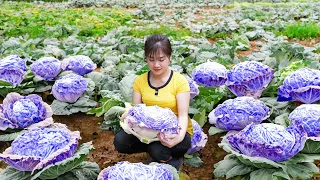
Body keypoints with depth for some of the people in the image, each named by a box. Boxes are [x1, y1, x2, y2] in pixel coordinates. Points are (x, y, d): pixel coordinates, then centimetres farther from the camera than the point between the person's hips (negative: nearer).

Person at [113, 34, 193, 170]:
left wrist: (180, 136, -38)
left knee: (158, 150, -33)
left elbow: (183, 115, -17)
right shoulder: (140, 81, 0)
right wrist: (128, 116, -26)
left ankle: (172, 158, 1)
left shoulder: (179, 81, -12)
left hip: (174, 132, -4)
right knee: (120, 141, -20)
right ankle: (154, 148, 2)